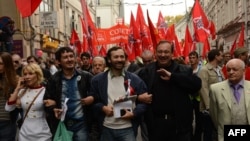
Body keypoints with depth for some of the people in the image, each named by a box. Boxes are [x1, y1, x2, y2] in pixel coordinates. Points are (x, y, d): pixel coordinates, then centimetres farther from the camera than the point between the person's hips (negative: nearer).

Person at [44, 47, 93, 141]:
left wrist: (92, 98, -15)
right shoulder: (54, 79, 2)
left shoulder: (86, 76, 0)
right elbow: (47, 100, 4)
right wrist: (53, 110, -14)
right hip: (61, 124, 1)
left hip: (81, 123, -1)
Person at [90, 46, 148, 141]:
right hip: (106, 129, 1)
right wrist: (103, 108, -11)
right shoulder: (98, 80, 4)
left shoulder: (135, 79, 3)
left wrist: (133, 113, -12)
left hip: (127, 129, -1)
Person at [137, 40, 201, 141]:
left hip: (179, 122, -1)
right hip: (155, 123, 1)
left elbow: (197, 84, -15)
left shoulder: (183, 70, 1)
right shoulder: (146, 71, 4)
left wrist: (172, 76, -17)